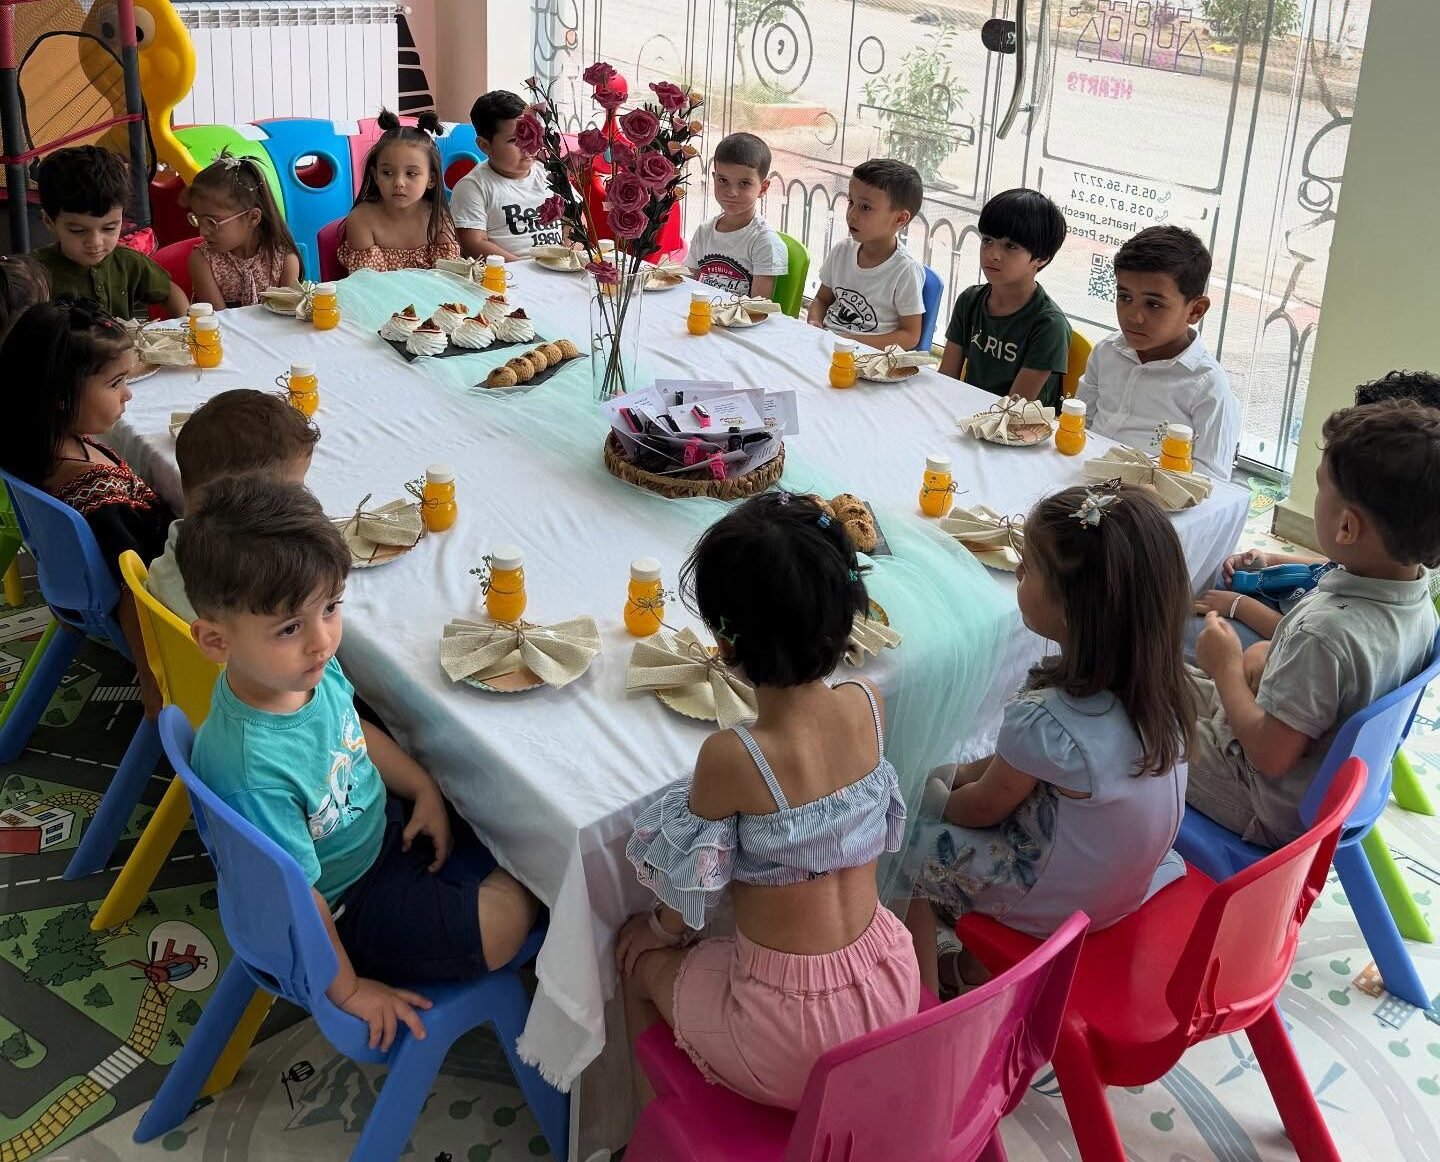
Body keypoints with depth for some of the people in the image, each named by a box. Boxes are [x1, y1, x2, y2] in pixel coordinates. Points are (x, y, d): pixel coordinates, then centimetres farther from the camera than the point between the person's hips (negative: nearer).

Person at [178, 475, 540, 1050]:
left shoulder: (312, 669, -16)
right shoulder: (250, 768, -40)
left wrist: (425, 790, 2)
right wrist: (348, 990, -17)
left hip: (381, 824, 8)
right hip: (339, 907, -8)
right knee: (506, 920, -11)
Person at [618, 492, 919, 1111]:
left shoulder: (729, 758, -27)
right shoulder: (867, 705, -13)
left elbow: (683, 911, -9)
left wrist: (660, 930, 10)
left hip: (788, 1051, -5)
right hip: (891, 997, 6)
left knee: (638, 952, 25)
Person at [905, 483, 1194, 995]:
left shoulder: (1044, 719, -36)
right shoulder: (1156, 682, -14)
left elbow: (984, 807, -14)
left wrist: (935, 797, 5)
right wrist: (968, 772, 5)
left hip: (1059, 905, -7)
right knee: (950, 777, 20)